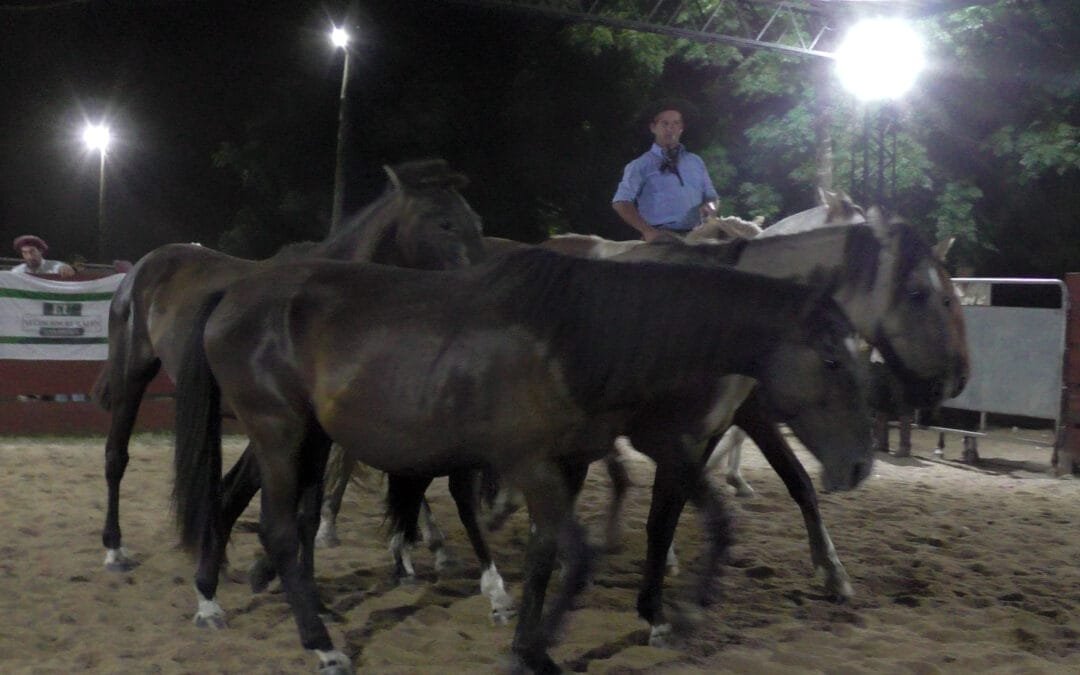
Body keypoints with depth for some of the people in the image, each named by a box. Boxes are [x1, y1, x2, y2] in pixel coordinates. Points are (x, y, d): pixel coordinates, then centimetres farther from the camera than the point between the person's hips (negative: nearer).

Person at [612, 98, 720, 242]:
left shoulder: (696, 162, 19)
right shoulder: (640, 166, 6)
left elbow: (711, 196, 25)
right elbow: (621, 203, -2)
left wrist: (710, 206, 1)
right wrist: (648, 231, -13)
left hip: (695, 237, 4)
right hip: (660, 237, -4)